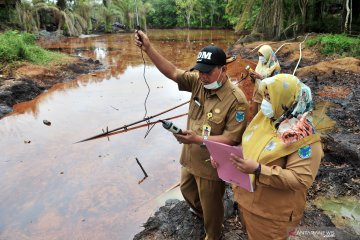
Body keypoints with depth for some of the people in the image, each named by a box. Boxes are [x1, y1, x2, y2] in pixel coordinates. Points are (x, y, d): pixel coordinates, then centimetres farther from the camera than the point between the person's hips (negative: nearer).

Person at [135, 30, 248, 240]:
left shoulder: (237, 100, -26)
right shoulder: (198, 81, -8)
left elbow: (231, 139, -25)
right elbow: (172, 72, -10)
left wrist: (198, 139, -36)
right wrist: (148, 48, -20)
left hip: (210, 164, -6)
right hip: (191, 157, 7)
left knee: (210, 204, 16)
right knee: (187, 189, 30)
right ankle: (201, 213, 62)